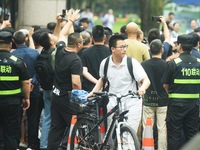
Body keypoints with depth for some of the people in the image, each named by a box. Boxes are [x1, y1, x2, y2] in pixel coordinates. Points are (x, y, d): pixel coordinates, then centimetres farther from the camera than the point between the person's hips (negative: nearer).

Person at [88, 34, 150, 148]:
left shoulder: (132, 63, -9)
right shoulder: (105, 63, 2)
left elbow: (146, 80, -13)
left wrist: (142, 88, -34)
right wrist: (93, 92, 10)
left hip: (131, 104, -3)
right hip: (113, 104, 3)